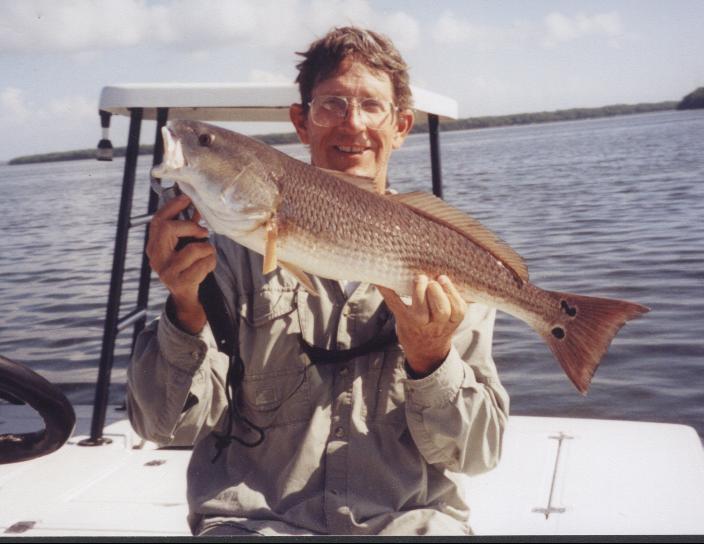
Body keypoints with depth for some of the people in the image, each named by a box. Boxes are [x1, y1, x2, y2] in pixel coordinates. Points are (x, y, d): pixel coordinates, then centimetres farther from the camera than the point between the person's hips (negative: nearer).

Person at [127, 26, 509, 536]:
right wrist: (187, 312, -22)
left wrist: (430, 361, -18)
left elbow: (478, 451, 0)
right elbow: (167, 424, -4)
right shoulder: (243, 243, 1)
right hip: (254, 517, 0)